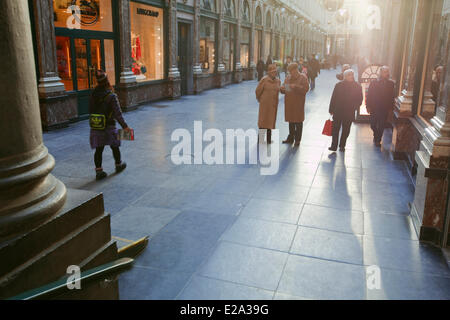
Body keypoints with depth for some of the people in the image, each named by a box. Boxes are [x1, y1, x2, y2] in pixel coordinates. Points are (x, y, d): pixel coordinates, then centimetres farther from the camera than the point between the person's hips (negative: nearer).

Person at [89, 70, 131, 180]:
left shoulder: (93, 95, 0)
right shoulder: (111, 96, -14)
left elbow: (91, 111, 5)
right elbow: (117, 113, -15)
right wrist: (124, 126, -8)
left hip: (95, 127, 4)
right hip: (108, 126, -4)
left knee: (98, 149, 8)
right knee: (114, 147, 17)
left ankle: (98, 171, 9)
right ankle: (119, 165, 35)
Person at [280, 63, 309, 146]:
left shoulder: (303, 77, -3)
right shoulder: (288, 78, 14)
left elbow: (306, 89, -14)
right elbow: (285, 89, 19)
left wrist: (295, 87, -23)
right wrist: (282, 89, -5)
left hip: (298, 103, -5)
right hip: (289, 103, 5)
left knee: (298, 122, 0)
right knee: (291, 121, 12)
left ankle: (297, 139, 8)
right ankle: (291, 138, 21)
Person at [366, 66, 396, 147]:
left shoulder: (391, 84, -1)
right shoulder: (374, 82, -4)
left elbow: (392, 97, 4)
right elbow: (369, 95, -2)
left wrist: (391, 107, 1)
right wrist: (368, 106, -6)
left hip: (385, 109, 0)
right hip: (374, 108, 0)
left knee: (381, 126, 5)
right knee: (373, 125, 9)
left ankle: (378, 140, 20)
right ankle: (376, 136, 37)